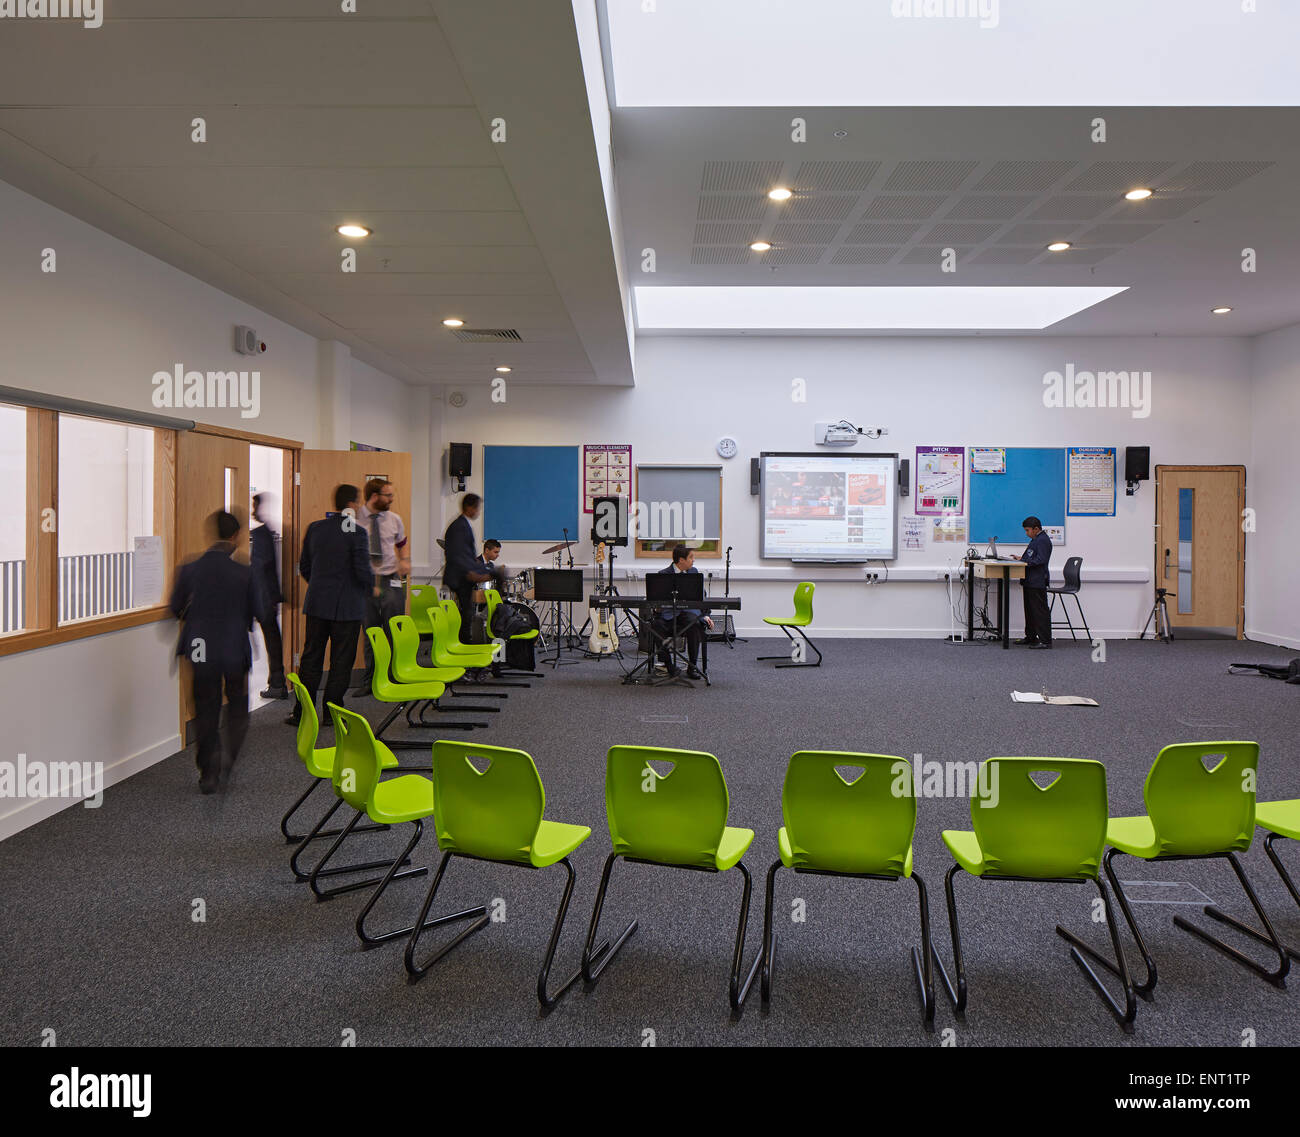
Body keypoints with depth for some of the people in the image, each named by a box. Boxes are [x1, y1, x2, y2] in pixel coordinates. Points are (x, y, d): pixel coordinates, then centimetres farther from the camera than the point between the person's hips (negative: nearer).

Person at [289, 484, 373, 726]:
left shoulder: (314, 528, 5)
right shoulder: (357, 532, -13)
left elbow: (304, 566, 10)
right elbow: (363, 570, -16)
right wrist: (371, 586, 4)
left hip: (316, 604, 5)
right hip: (347, 606, -5)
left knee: (311, 658, 12)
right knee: (341, 661, 6)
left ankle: (302, 712, 14)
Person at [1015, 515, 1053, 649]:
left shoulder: (1043, 540, -14)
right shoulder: (1035, 540, 18)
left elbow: (1041, 560, -22)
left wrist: (1025, 561, -18)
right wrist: (1022, 558, 10)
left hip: (1038, 582, -11)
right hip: (1030, 581, 11)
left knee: (1040, 610, -8)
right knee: (1030, 610, 18)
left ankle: (1045, 640, -5)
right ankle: (1031, 637, 28)